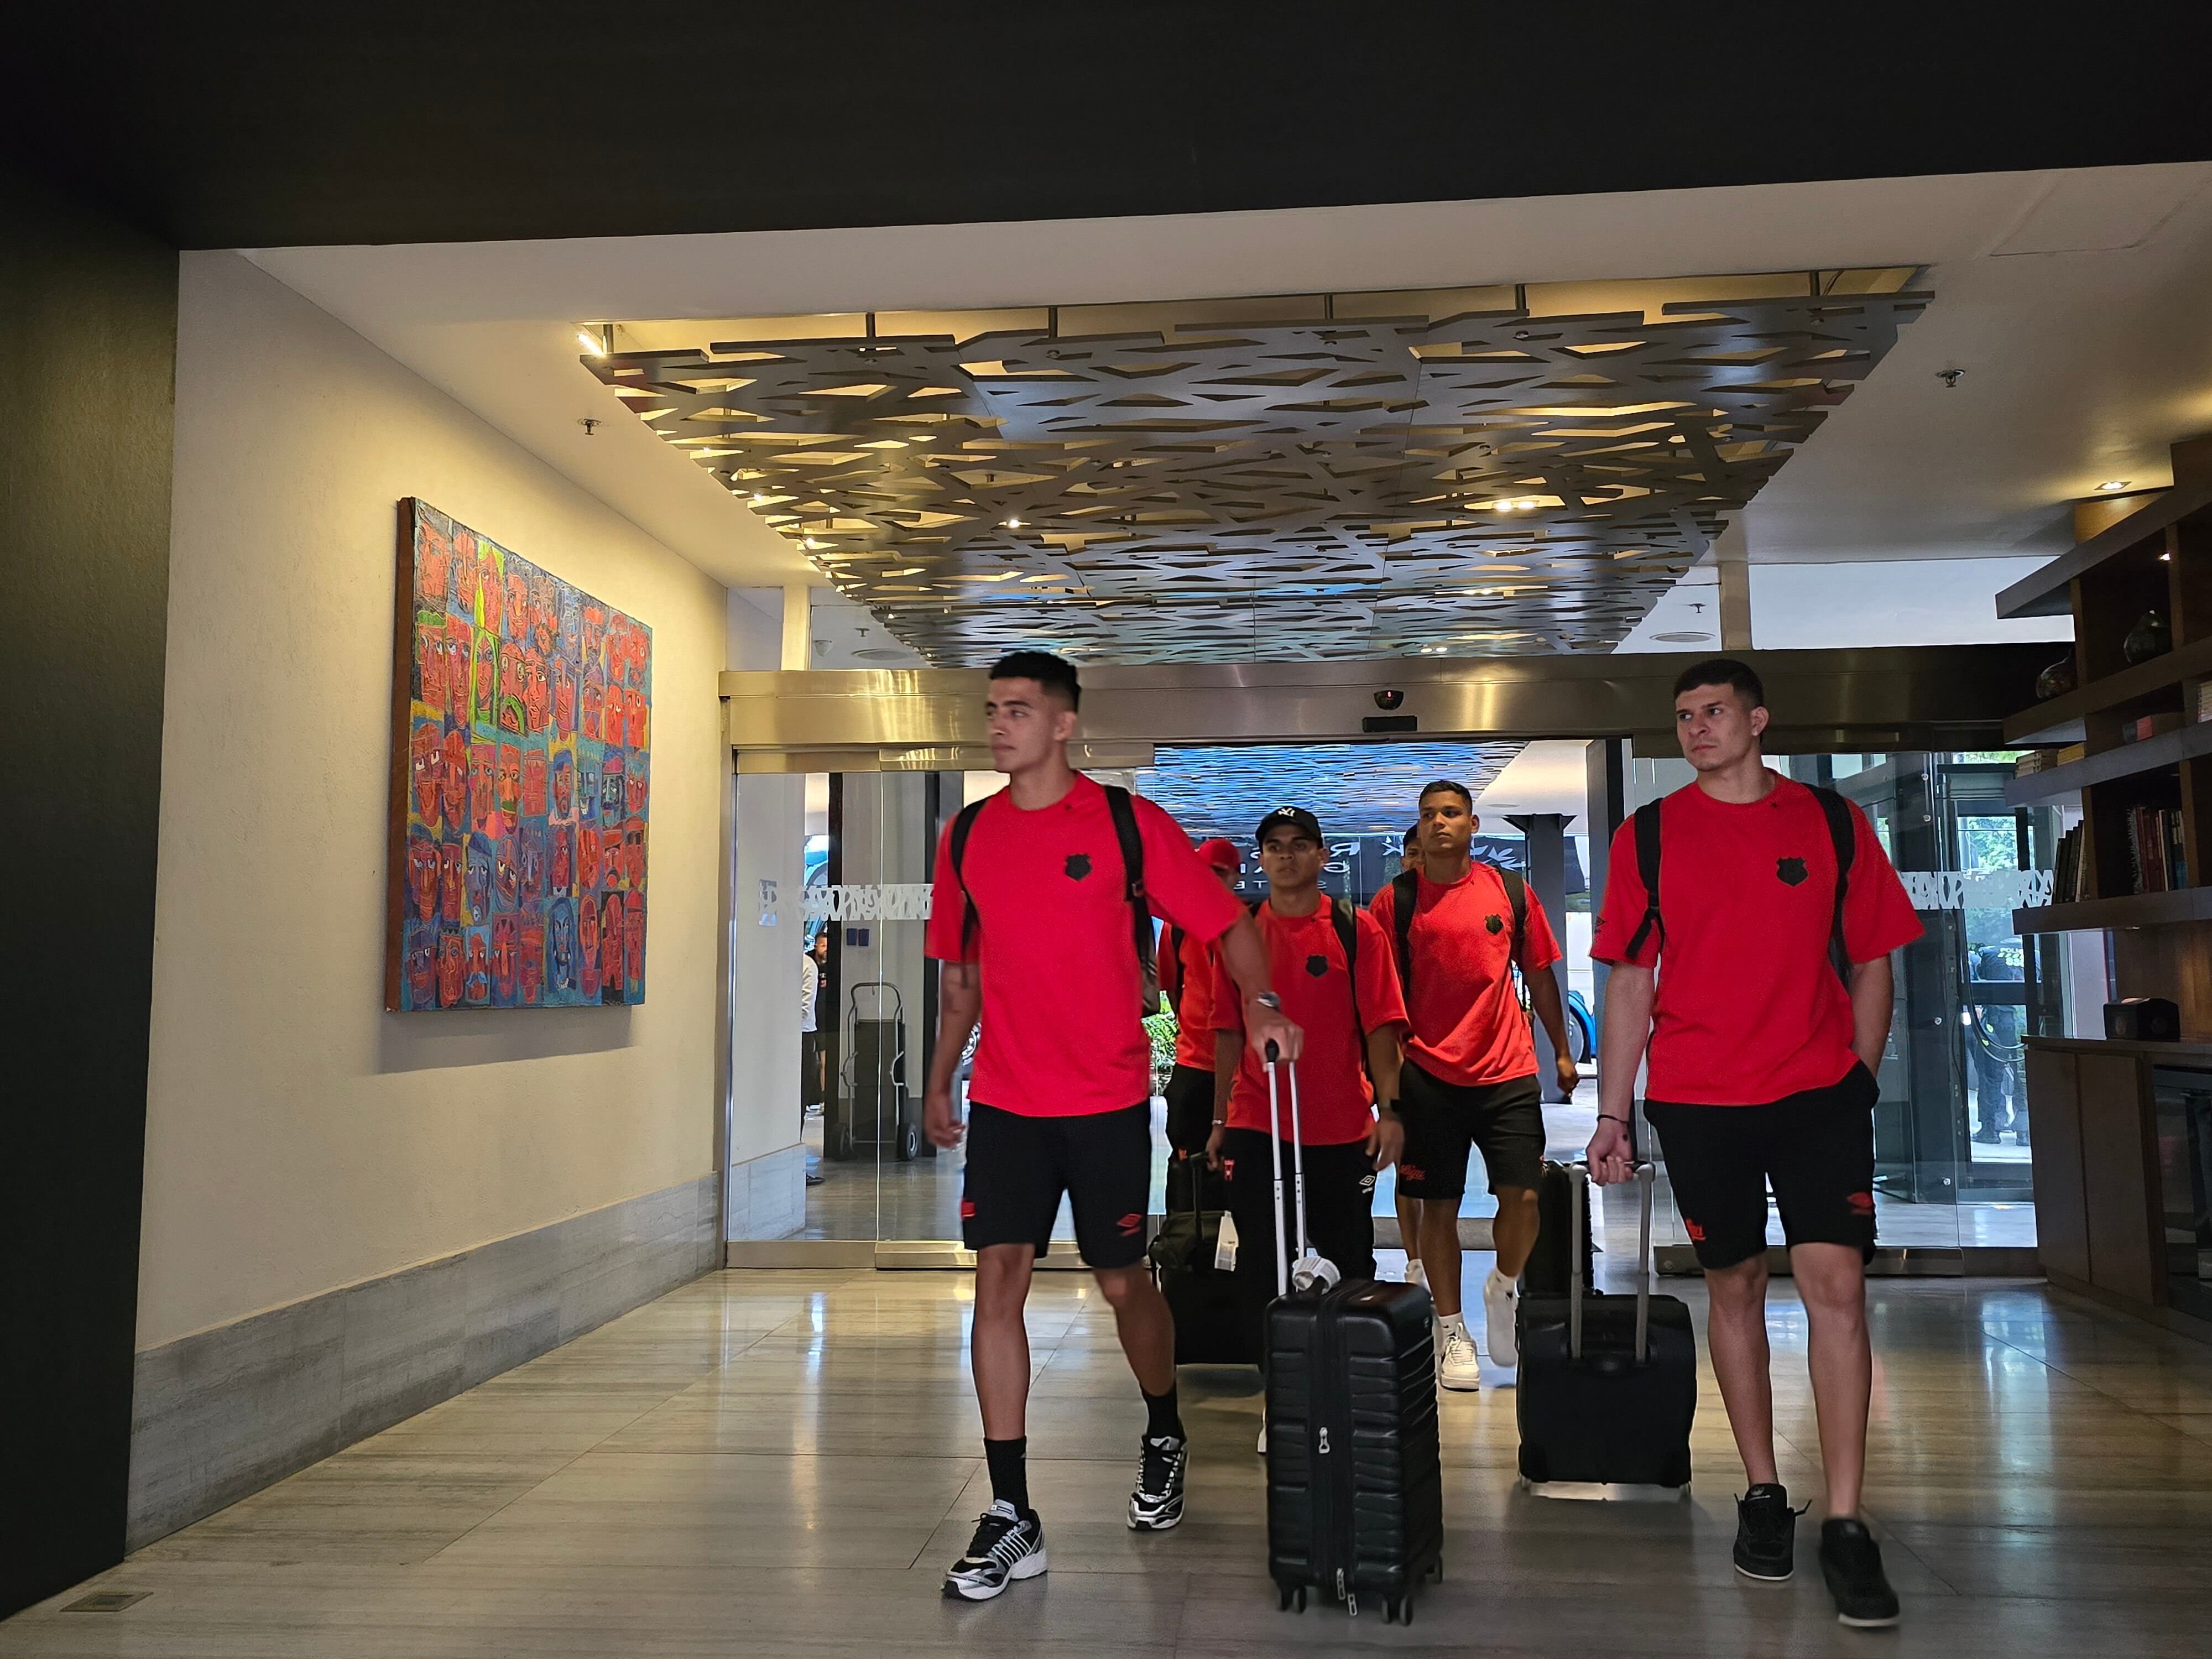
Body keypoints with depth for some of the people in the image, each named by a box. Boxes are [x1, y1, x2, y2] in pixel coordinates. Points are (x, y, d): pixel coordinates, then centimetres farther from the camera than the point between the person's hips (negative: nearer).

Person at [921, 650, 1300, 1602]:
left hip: (1109, 1100, -3)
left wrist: (1259, 1005, -20)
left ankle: (1163, 1438, 39)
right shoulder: (967, 836, 6)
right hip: (1004, 1100, 3)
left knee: (1122, 1282, 9)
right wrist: (939, 1082, 18)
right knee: (998, 1279, -6)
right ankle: (1011, 1519, 3)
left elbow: (1226, 922, -3)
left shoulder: (1129, 823, -6)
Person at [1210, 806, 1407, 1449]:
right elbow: (1230, 1030, 9)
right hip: (1257, 1130, 1)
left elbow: (1380, 1025, -3)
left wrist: (1388, 1109, -12)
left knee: (1349, 1268, 9)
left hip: (1342, 1130, -1)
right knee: (1262, 1269, 5)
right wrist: (1221, 1120, 7)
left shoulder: (1357, 930, -1)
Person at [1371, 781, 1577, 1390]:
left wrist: (1562, 1052, 13)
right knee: (1439, 1205, 4)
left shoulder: (1511, 892, 6)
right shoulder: (1394, 901, 1)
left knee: (1522, 1197, -3)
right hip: (1428, 1076, -1)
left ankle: (1503, 1288, 27)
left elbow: (1539, 975, 13)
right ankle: (1451, 1329, 18)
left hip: (1508, 1071, 1)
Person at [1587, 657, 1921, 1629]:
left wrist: (1859, 1077, 3)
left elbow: (1871, 963, 9)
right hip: (1698, 1100, 0)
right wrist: (1613, 1115, 1)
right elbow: (1629, 982, 4)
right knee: (1734, 1287, 9)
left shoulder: (1833, 823, 4)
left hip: (1821, 1091, 0)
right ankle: (1762, 1494, 24)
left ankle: (1845, 1526, 1)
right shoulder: (1650, 836, 3)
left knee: (1835, 1283, -8)